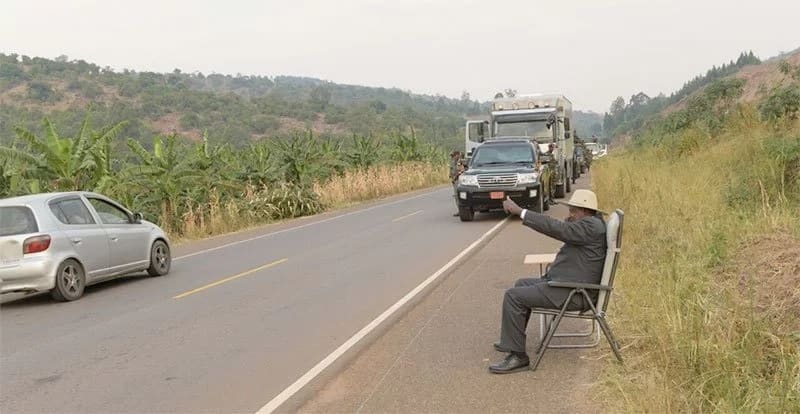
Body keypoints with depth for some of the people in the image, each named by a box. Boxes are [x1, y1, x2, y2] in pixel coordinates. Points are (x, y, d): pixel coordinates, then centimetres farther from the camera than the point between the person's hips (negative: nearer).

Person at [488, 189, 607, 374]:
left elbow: (555, 228, -27)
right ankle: (512, 341, 34)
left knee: (513, 296, -16)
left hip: (573, 293, -12)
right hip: (568, 283, 12)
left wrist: (519, 211, -27)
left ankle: (517, 356, -11)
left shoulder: (590, 226, -18)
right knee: (522, 284, 25)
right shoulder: (592, 223, 14)